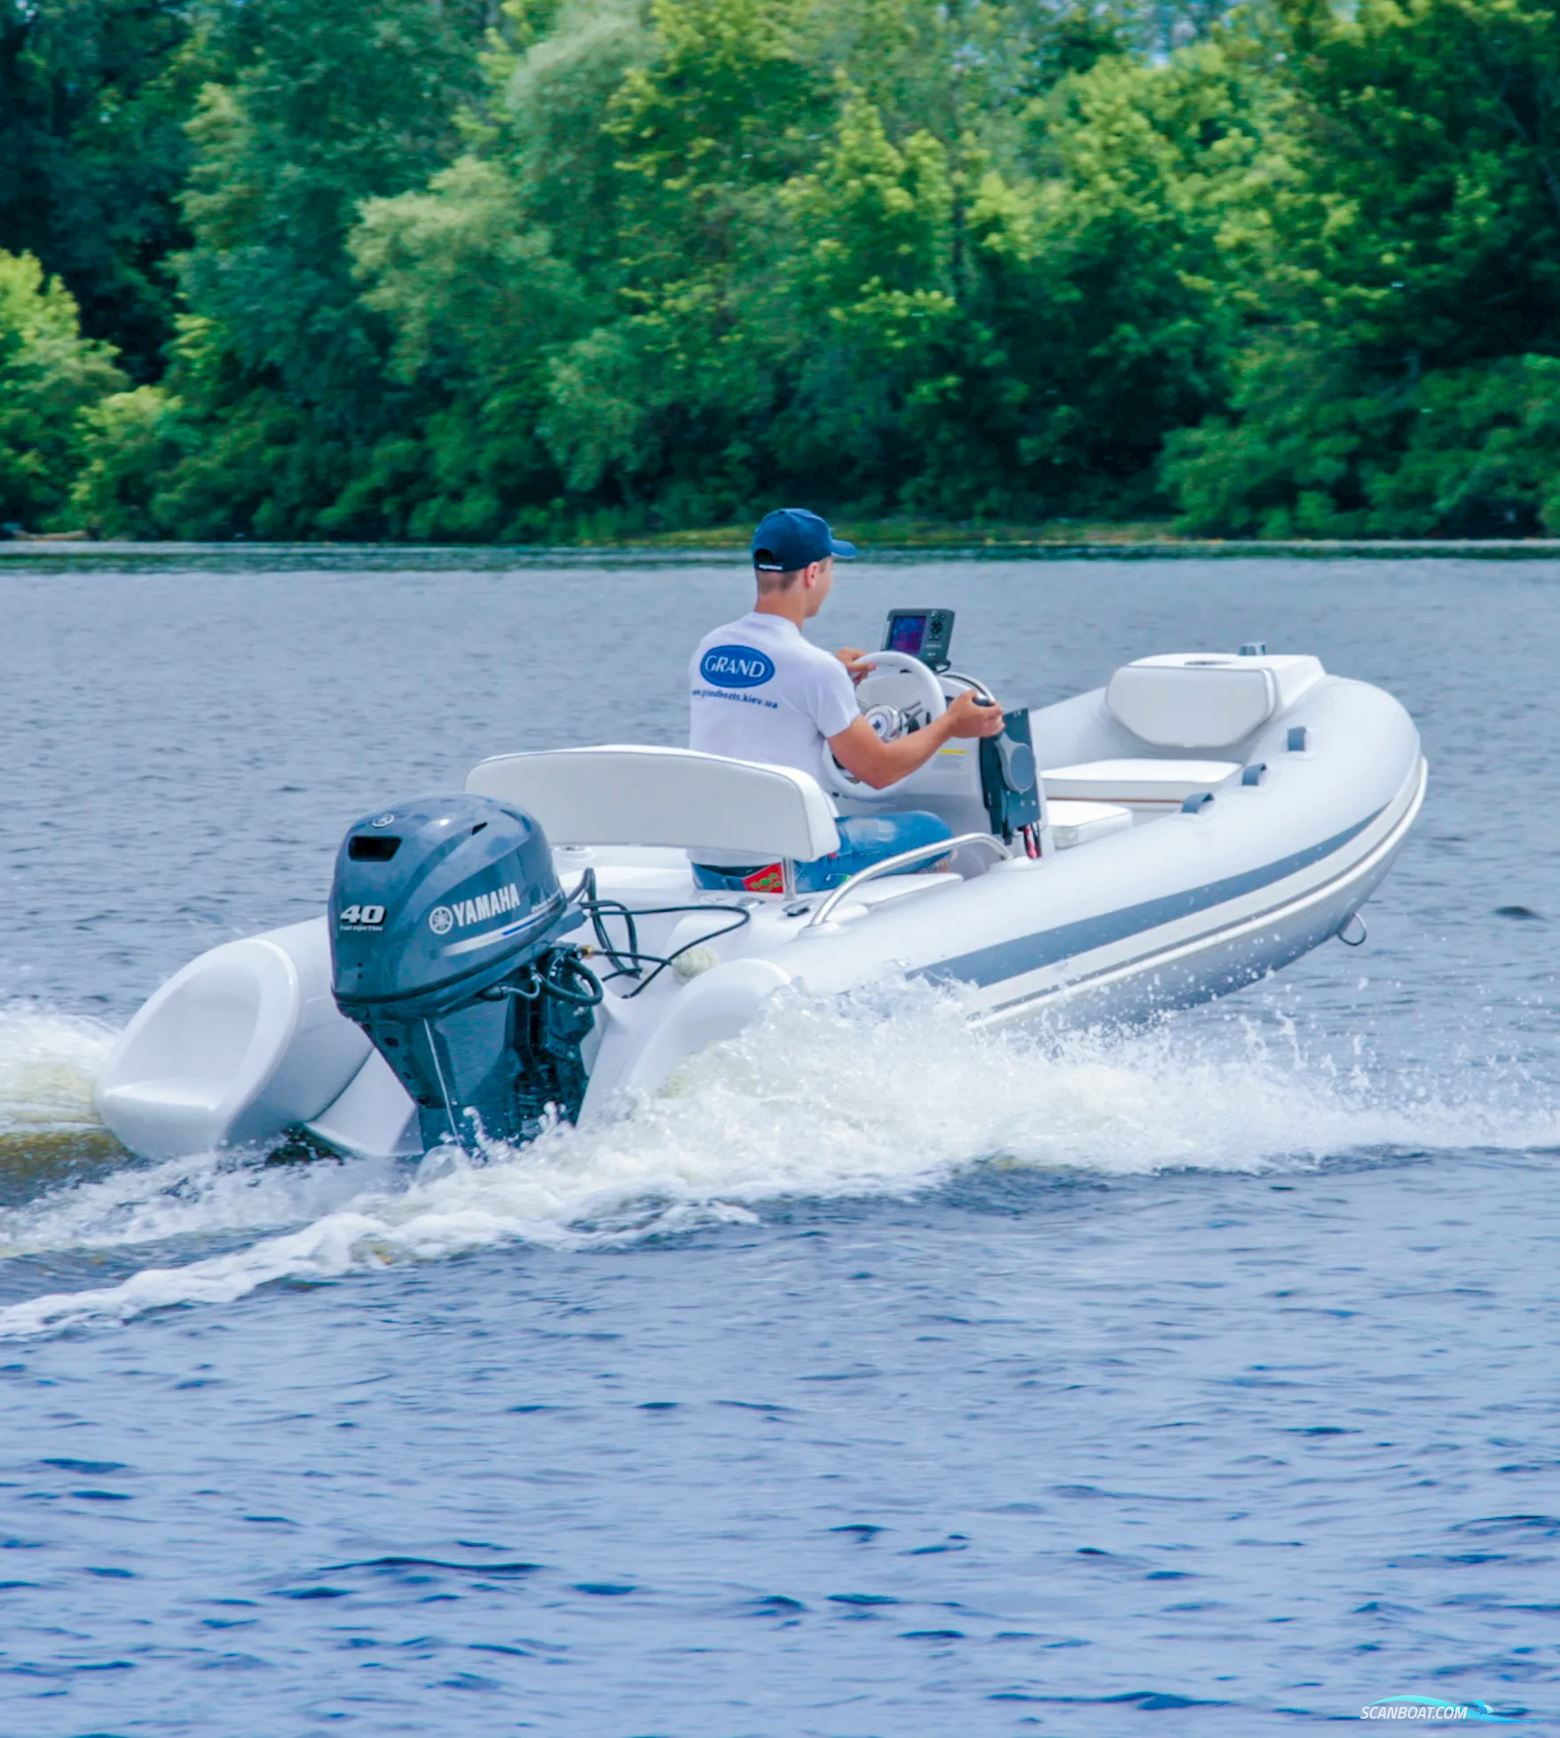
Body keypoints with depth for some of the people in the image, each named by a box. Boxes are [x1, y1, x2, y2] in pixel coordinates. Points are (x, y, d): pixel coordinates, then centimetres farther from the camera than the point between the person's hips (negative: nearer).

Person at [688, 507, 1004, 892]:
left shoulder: (709, 649, 5)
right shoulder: (814, 668, -16)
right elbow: (879, 770, -7)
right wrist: (951, 725, 8)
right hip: (779, 872, -7)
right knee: (930, 831, 12)